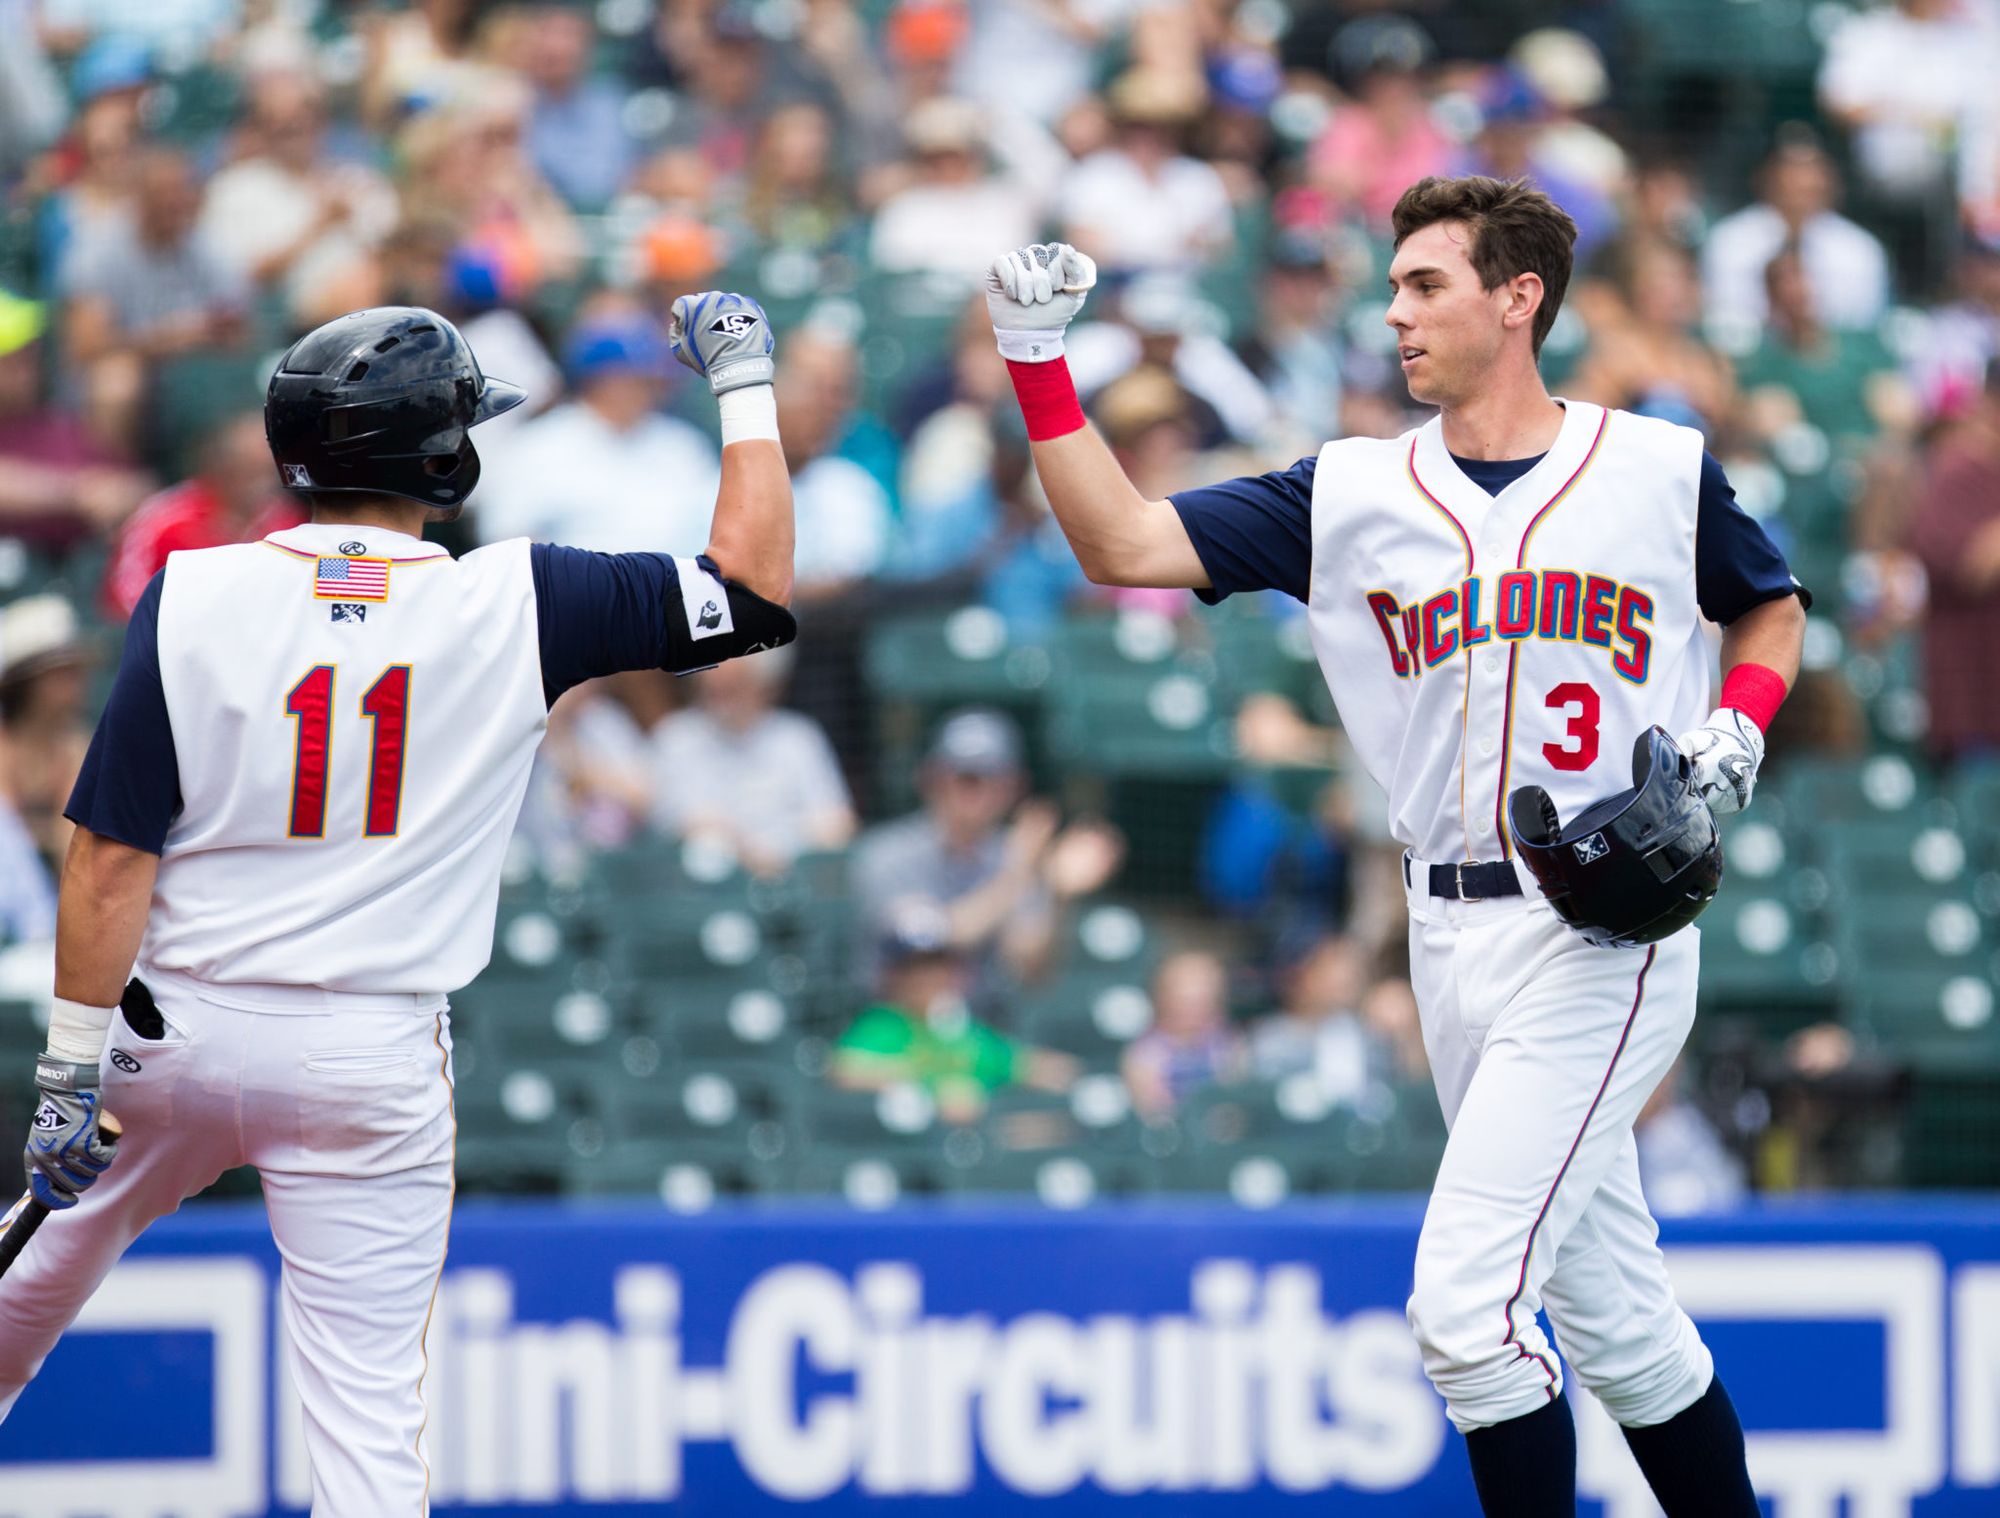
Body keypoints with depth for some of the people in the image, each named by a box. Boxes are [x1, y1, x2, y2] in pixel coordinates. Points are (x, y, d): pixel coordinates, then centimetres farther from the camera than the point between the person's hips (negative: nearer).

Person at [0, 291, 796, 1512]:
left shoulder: (194, 598, -9)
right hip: (375, 1061, -2)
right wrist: (745, 382, 11)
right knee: (367, 1411, -2)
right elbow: (756, 587, 0)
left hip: (178, 1038, 2)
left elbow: (115, 861, -11)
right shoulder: (516, 606, -9)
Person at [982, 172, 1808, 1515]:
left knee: (1465, 1298, -16)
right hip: (1456, 936, 5)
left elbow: (1771, 610, 18)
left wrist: (1737, 727, -2)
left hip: (1610, 933, -5)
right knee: (1613, 1315, 11)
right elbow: (1123, 545, 0)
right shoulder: (1350, 494, 7)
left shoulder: (1663, 469, 1)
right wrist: (1038, 360, -9)